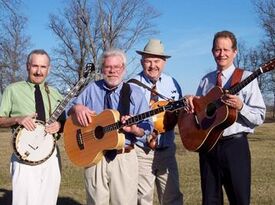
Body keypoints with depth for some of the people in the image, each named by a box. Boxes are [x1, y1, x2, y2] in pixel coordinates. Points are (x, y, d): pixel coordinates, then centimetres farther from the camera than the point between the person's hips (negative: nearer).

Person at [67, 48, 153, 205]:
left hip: (124, 158, -1)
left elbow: (147, 128, 1)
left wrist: (134, 128, -21)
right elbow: (70, 111, 16)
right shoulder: (92, 89, 10)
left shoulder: (135, 93, 4)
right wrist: (77, 108, -7)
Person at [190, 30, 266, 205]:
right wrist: (191, 103, -4)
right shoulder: (206, 80, 11)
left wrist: (240, 106, -23)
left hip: (234, 144, -4)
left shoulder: (246, 78, -2)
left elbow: (260, 117, -5)